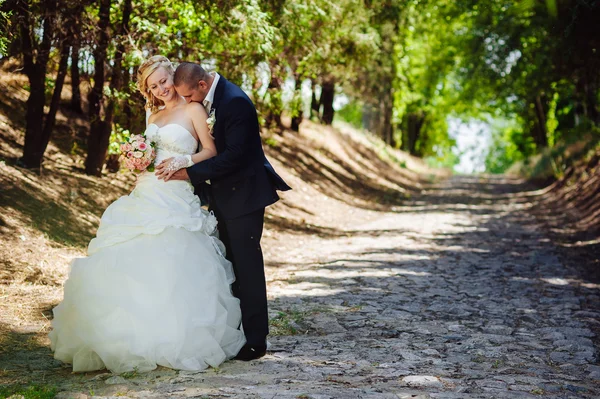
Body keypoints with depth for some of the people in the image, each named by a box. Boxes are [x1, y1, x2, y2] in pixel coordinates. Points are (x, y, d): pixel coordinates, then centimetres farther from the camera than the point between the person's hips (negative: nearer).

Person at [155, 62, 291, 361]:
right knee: (229, 266, 12)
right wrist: (178, 165, -1)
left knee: (246, 266, -4)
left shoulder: (235, 102, -20)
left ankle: (255, 340, 3)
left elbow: (233, 156, -25)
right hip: (222, 197, 9)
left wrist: (188, 173, -20)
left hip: (242, 195, -9)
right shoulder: (204, 102, 7)